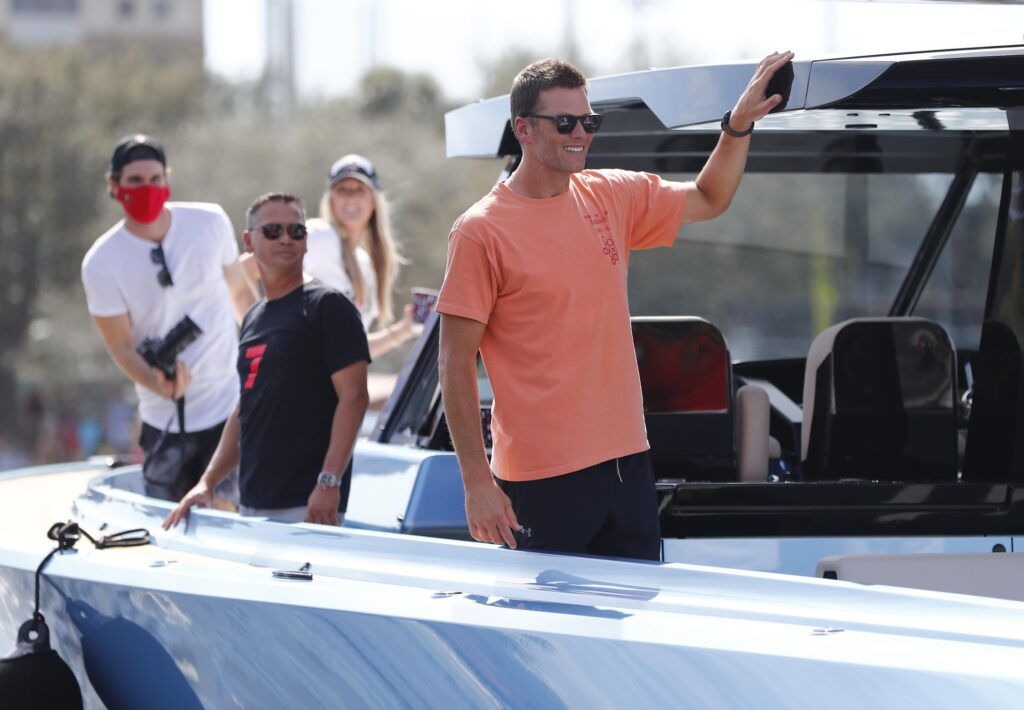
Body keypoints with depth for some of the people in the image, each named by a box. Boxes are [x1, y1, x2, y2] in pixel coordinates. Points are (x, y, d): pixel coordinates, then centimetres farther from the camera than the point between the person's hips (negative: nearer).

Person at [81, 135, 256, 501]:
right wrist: (160, 385, -25)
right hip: (166, 425, -1)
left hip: (232, 405, 1)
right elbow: (122, 347, -5)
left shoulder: (209, 222, -2)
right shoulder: (100, 265, -9)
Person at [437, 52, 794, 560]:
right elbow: (456, 364, -9)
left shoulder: (614, 197, 9)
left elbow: (708, 200, 27)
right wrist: (477, 482, -15)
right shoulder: (481, 232, -8)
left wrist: (738, 125, 9)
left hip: (627, 462, 6)